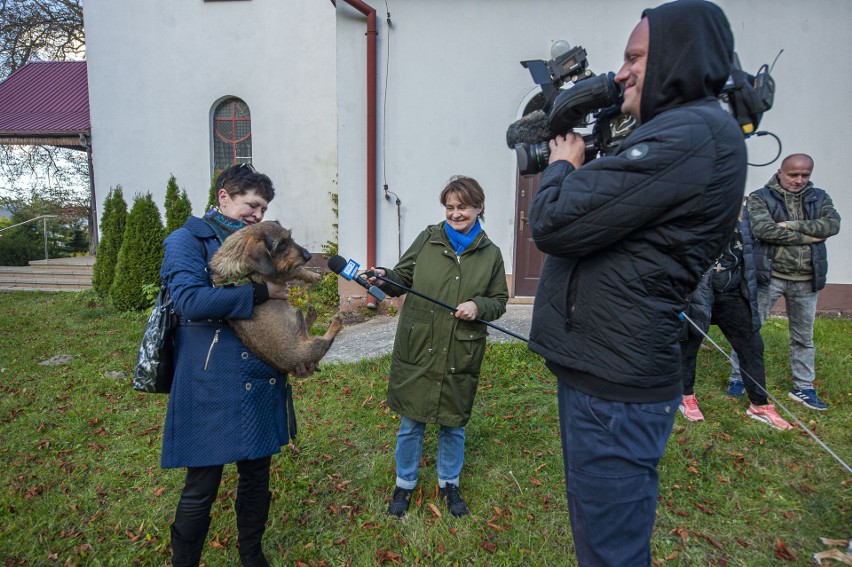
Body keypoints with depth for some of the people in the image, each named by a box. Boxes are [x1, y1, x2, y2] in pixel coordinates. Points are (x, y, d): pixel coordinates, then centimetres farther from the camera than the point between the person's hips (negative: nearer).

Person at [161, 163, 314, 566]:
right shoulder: (187, 240, -5)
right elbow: (189, 300, -22)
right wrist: (261, 292, -21)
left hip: (261, 382, 6)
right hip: (211, 386, -6)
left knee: (257, 474, 18)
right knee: (202, 487, 5)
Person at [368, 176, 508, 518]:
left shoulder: (490, 254, 2)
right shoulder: (427, 239, 0)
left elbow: (499, 301, 8)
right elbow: (403, 279, 4)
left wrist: (478, 306, -13)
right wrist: (385, 279, -18)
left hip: (460, 356, 1)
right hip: (417, 350, 0)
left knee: (453, 424, 16)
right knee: (411, 424, 12)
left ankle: (449, 484, 39)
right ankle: (404, 484, 34)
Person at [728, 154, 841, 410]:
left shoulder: (819, 198, 10)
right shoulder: (760, 197, -3)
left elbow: (833, 224, -7)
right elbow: (763, 230, -19)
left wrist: (793, 225, -17)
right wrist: (806, 237, -12)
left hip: (806, 280, 4)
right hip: (769, 276, -4)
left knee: (803, 337, 14)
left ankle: (803, 388, 27)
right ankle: (737, 379, 16)